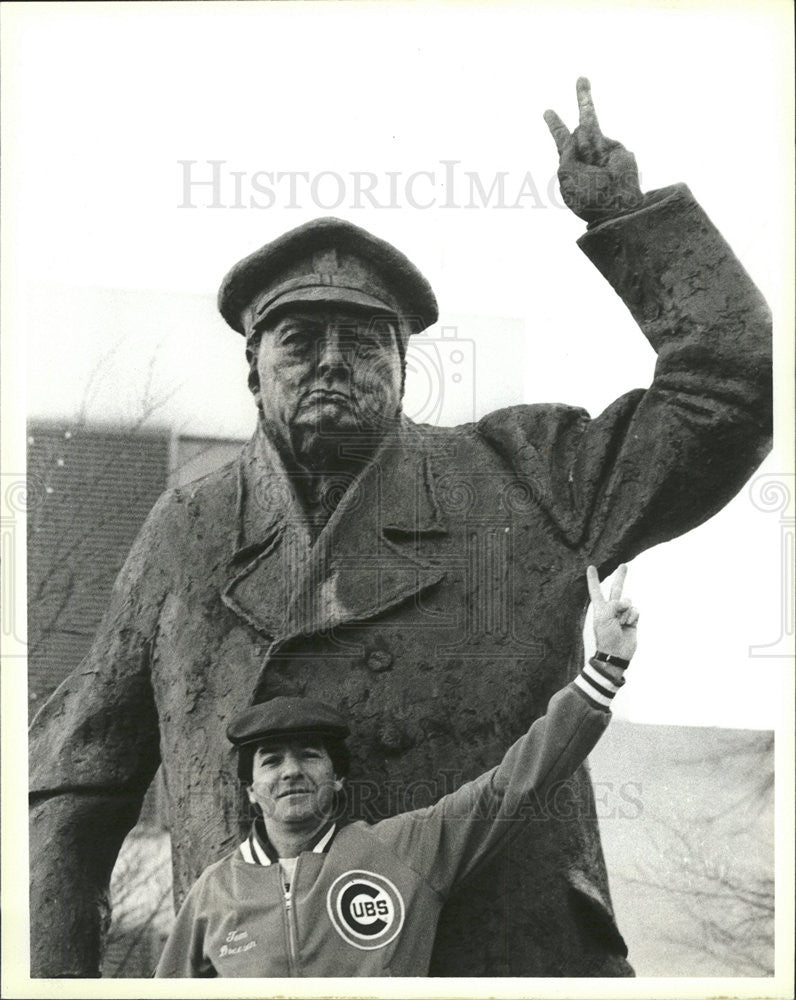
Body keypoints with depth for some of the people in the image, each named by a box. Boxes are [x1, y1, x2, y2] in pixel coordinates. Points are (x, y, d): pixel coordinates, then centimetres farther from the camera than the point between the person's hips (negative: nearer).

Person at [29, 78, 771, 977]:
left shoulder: (522, 482, 9)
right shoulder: (190, 533, 11)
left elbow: (729, 389, 7)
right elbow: (74, 777, 15)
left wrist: (625, 213, 4)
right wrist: (51, 972, 8)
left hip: (521, 956, 0)